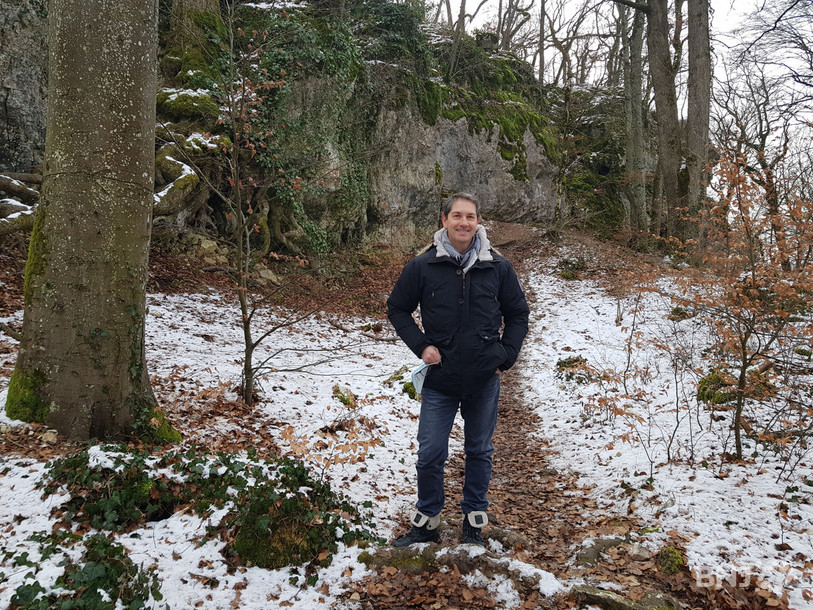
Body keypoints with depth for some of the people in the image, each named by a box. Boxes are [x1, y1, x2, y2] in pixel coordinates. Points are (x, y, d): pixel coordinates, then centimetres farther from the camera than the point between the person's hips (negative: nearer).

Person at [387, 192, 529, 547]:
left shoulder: (498, 268, -1)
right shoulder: (422, 267, -5)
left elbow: (518, 315, 11)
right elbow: (397, 309, 6)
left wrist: (505, 357, 1)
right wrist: (421, 346, -6)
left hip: (485, 381, 1)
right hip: (440, 380, -1)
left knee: (480, 452, 13)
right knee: (430, 455, 5)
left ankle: (474, 522, 31)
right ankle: (426, 523, 25)